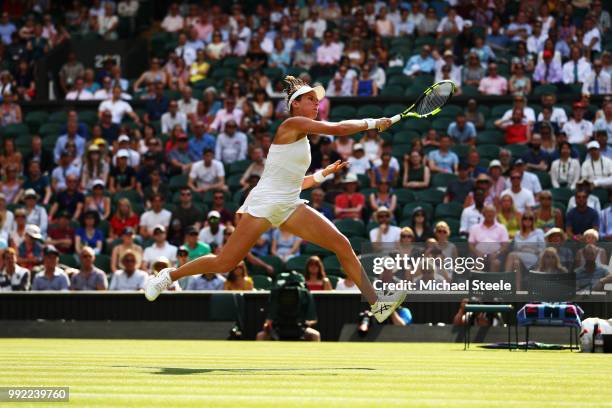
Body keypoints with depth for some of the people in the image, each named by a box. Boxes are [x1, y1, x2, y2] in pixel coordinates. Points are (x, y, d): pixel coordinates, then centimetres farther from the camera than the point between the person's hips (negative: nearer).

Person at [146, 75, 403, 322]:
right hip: (264, 203, -9)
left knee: (342, 245, -5)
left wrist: (326, 172, 20)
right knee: (224, 263, -9)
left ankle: (377, 306, -7)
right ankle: (170, 276, 14)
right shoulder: (292, 124, -6)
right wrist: (373, 123, -5)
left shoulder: (301, 139, 20)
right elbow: (337, 129, -15)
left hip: (290, 207, 9)